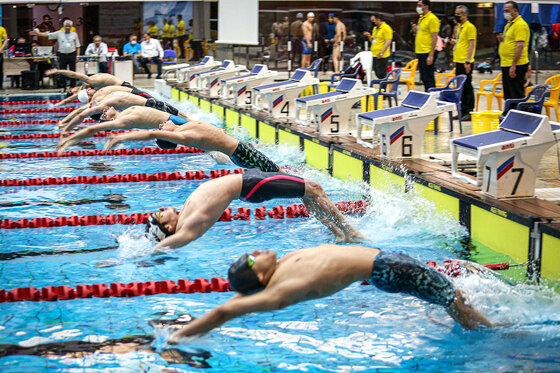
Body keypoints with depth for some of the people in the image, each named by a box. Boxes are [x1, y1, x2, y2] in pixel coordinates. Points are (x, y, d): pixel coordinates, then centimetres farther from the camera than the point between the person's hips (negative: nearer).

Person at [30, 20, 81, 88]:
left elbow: (77, 46, 8)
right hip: (62, 55, 0)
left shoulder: (74, 34, 7)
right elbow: (48, 35, -1)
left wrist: (77, 56, 0)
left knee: (72, 72, 2)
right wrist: (37, 33, -12)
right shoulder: (59, 33, 4)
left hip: (72, 55, 0)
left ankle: (73, 86, 10)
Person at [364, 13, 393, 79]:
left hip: (382, 56, -9)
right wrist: (369, 36, 6)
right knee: (377, 73, 10)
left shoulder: (386, 28, -10)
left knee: (381, 74, -10)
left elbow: (388, 41, -17)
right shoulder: (375, 28, 18)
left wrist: (381, 53, -22)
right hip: (375, 55, 9)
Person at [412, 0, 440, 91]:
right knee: (423, 78, 13)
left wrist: (431, 55, -21)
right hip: (420, 53, 9)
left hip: (427, 53, -9)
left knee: (428, 78, -7)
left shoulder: (432, 18, -11)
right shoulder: (421, 18, 17)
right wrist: (415, 30, 4)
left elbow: (435, 37, -16)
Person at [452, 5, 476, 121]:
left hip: (465, 62, -9)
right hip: (458, 61, 9)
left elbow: (472, 44, -16)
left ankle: (469, 112, -4)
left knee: (467, 87, -7)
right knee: (460, 87, 12)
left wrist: (467, 61, -21)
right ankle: (463, 111, 17)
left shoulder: (470, 27, -11)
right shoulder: (459, 27, 17)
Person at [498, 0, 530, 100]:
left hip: (516, 66, -10)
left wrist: (513, 65, -25)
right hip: (506, 65, 10)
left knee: (516, 96, -9)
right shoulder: (509, 24, 18)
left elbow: (520, 45, -21)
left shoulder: (520, 24, -13)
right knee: (508, 95, 14)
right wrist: (502, 40, 10)